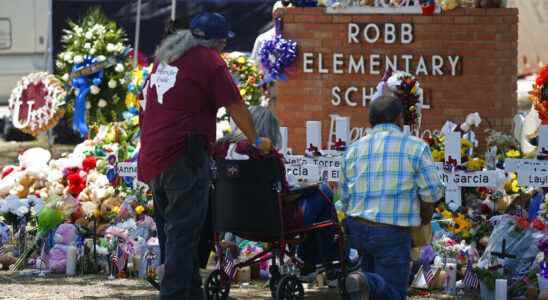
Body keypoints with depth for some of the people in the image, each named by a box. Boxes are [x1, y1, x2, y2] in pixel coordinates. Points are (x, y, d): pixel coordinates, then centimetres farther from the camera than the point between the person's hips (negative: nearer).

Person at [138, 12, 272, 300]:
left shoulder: (166, 57, 19)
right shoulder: (209, 60, -5)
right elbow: (236, 106, -3)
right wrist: (256, 141, 12)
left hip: (152, 154, 9)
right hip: (183, 153, -8)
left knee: (173, 229, 15)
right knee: (184, 230, -9)